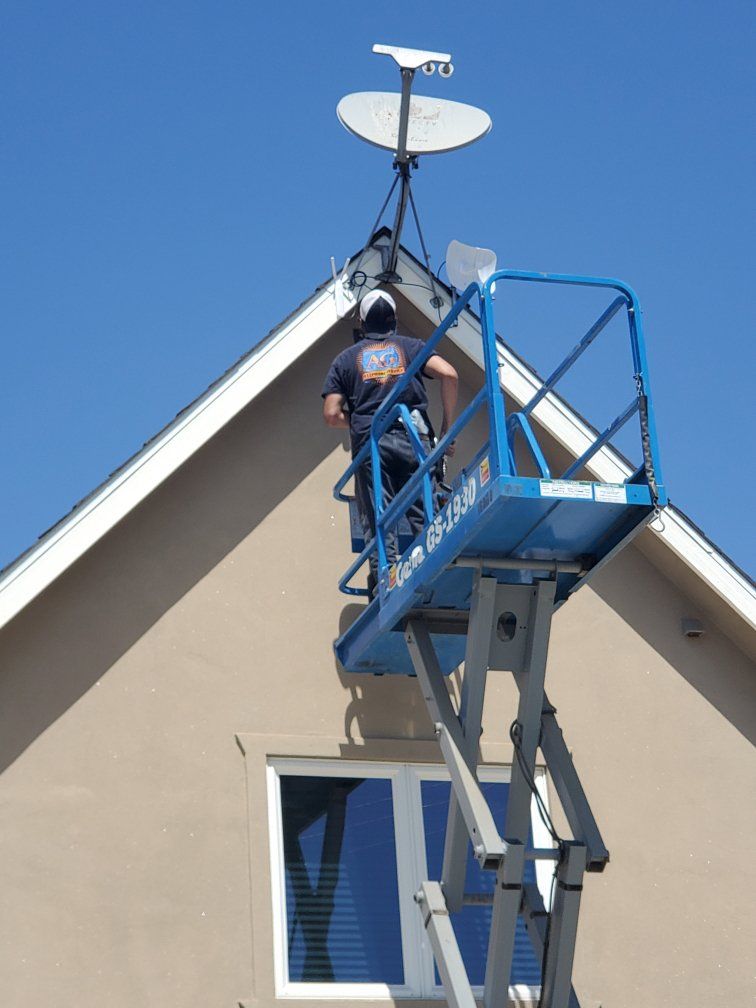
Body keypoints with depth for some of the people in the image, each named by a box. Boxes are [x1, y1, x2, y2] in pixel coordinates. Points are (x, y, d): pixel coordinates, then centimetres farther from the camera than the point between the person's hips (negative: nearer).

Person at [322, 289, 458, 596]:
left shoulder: (346, 358, 18)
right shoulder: (411, 346, 16)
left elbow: (331, 415, 8)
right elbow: (448, 374, -2)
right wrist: (447, 428, 4)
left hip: (370, 444, 0)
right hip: (413, 440, 0)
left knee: (378, 522, -3)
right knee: (423, 515, 1)